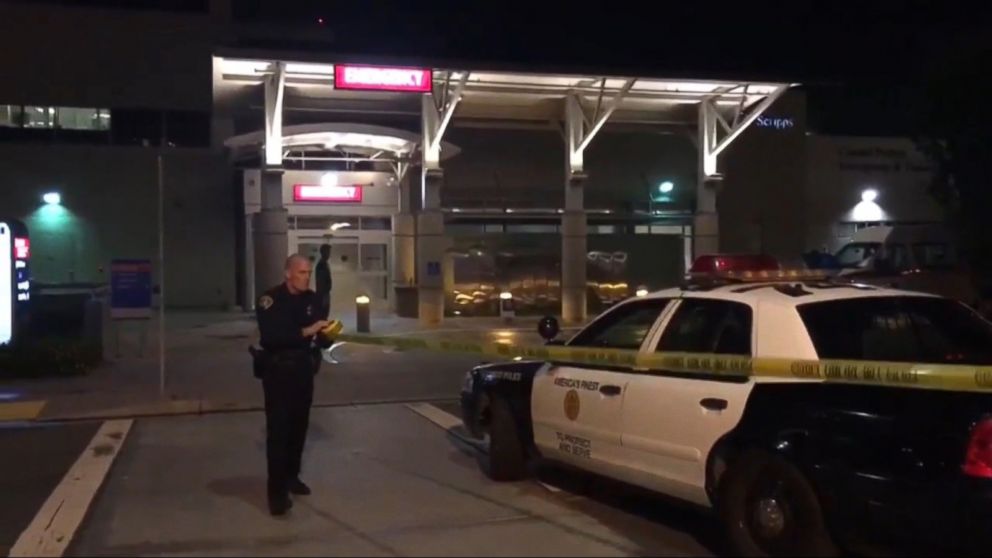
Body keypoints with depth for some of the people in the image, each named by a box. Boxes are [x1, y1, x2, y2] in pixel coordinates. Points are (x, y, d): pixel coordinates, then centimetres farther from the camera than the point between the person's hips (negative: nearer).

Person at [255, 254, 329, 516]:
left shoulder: (312, 299, 3)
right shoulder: (270, 300, -14)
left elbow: (319, 334, 11)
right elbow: (270, 336, -27)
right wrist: (305, 331, -31)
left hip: (303, 369, 6)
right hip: (278, 371, -5)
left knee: (299, 426, 12)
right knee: (278, 430, -8)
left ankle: (291, 477, 27)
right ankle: (277, 491, -7)